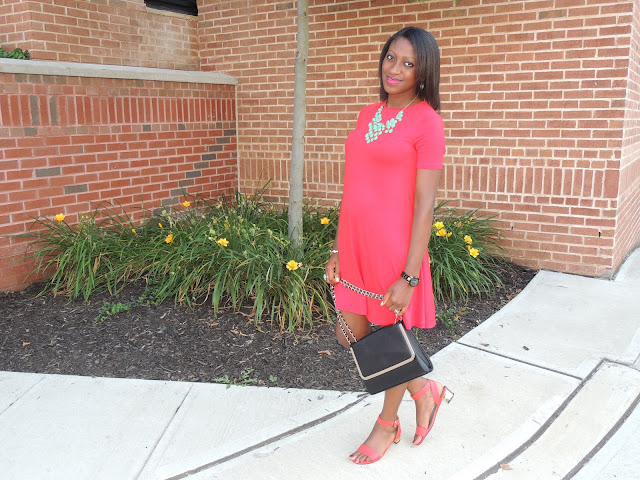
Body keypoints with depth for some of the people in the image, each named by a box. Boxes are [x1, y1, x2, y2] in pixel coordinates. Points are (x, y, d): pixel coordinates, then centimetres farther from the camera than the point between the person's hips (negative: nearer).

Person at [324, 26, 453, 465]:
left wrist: (409, 277, -16)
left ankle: (387, 424, 38)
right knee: (352, 334, 15)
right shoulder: (369, 114, 12)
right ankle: (424, 391, 38)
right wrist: (338, 250, 12)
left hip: (395, 248, -7)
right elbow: (354, 189, 13)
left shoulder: (427, 122, -8)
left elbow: (425, 204, -13)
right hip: (356, 246, 7)